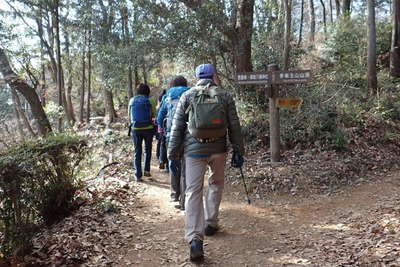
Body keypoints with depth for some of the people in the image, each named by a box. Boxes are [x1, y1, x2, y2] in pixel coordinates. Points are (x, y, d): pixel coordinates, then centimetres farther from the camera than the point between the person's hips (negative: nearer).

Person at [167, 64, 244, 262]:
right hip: (218, 148, 1)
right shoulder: (225, 96, 5)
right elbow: (234, 127, 4)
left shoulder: (187, 96, 4)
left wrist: (173, 152, 9)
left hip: (194, 149, -1)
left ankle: (195, 239, -10)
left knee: (193, 191, -1)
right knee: (216, 183, 23)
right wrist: (238, 151, 10)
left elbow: (177, 126, 2)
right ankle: (210, 223, 30)